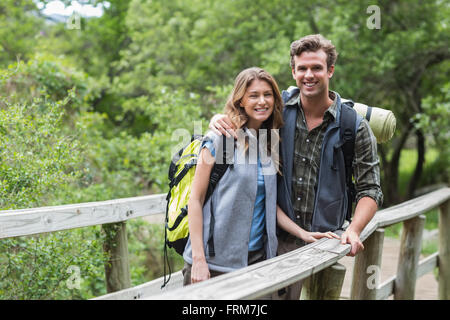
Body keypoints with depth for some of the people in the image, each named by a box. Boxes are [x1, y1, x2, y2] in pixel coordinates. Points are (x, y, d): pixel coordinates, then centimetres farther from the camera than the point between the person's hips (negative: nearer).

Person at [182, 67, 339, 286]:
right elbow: (195, 200, -8)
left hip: (256, 258, 5)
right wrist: (198, 260, -14)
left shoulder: (270, 144, 10)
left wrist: (303, 234, 3)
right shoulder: (219, 139, -8)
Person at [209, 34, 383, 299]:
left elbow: (370, 190, -3)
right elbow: (240, 113, 15)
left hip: (323, 244, -1)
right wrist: (219, 119, -10)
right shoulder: (280, 109, 0)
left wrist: (354, 231, -20)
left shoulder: (355, 126, -4)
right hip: (278, 238, 1)